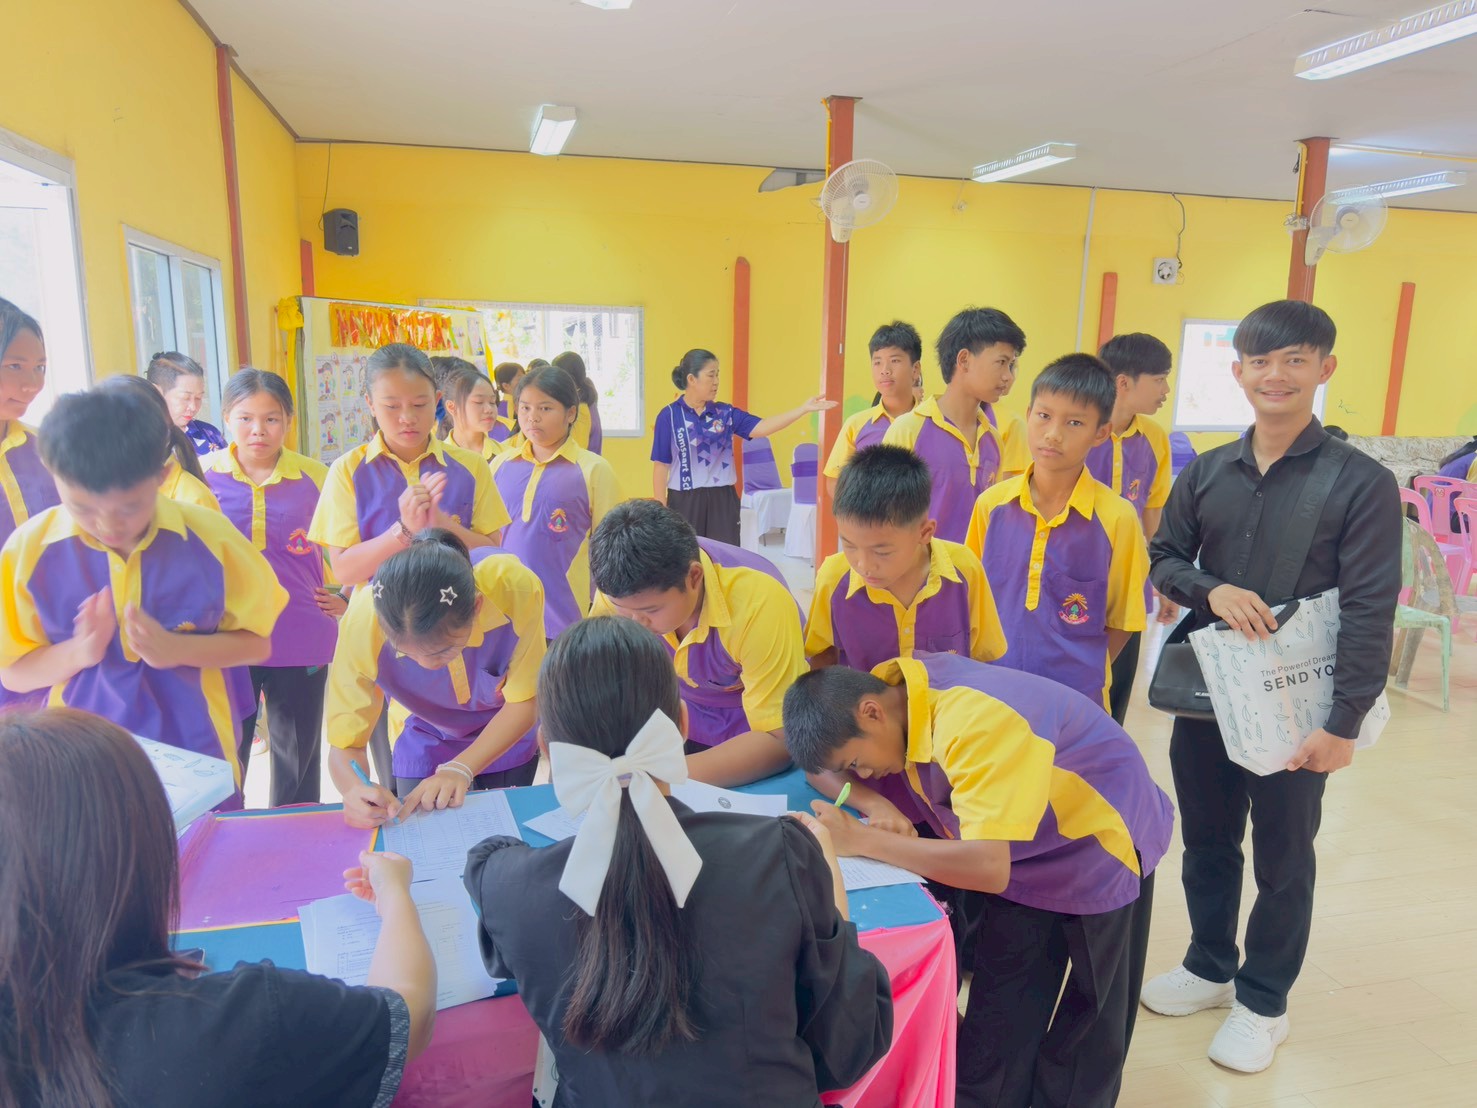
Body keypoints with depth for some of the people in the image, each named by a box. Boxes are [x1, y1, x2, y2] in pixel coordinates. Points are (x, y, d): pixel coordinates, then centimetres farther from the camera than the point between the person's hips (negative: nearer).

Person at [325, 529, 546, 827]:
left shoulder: (515, 587, -38)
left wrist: (460, 768, -36)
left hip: (509, 738, 1)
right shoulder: (362, 621, -36)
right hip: (426, 744, 0)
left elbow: (523, 702, -25)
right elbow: (345, 745, -28)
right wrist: (357, 791, -49)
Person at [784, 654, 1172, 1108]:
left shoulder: (971, 723, -39)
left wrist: (862, 840, -39)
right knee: (998, 1020, 12)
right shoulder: (888, 686, -16)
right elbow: (821, 764, -1)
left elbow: (988, 868, -44)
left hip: (1098, 853, -6)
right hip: (1016, 849, 6)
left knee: (1082, 1035, 13)